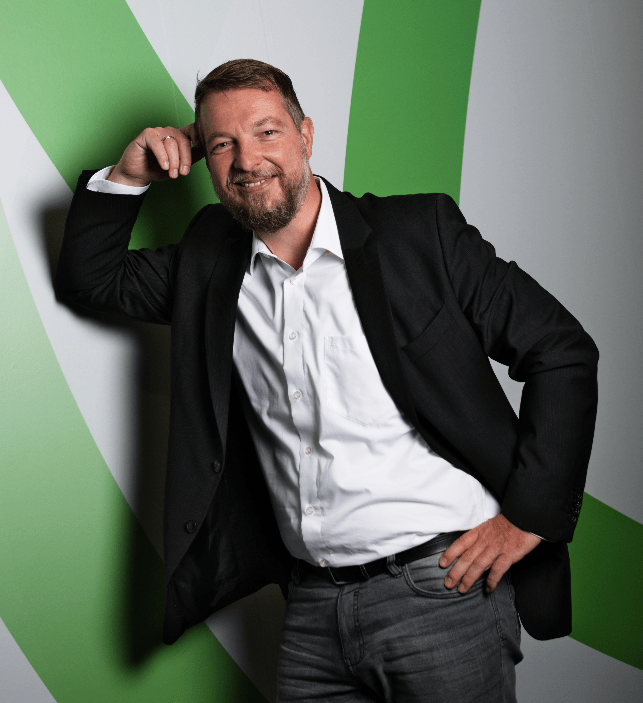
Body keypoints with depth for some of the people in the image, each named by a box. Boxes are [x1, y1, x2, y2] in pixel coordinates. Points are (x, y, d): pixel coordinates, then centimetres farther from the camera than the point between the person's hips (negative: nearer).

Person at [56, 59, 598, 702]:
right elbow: (89, 278, 18)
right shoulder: (209, 259, 8)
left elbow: (563, 352, -4)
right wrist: (127, 175, 2)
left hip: (443, 585, -3)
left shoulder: (421, 233, -5)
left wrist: (528, 515, -8)